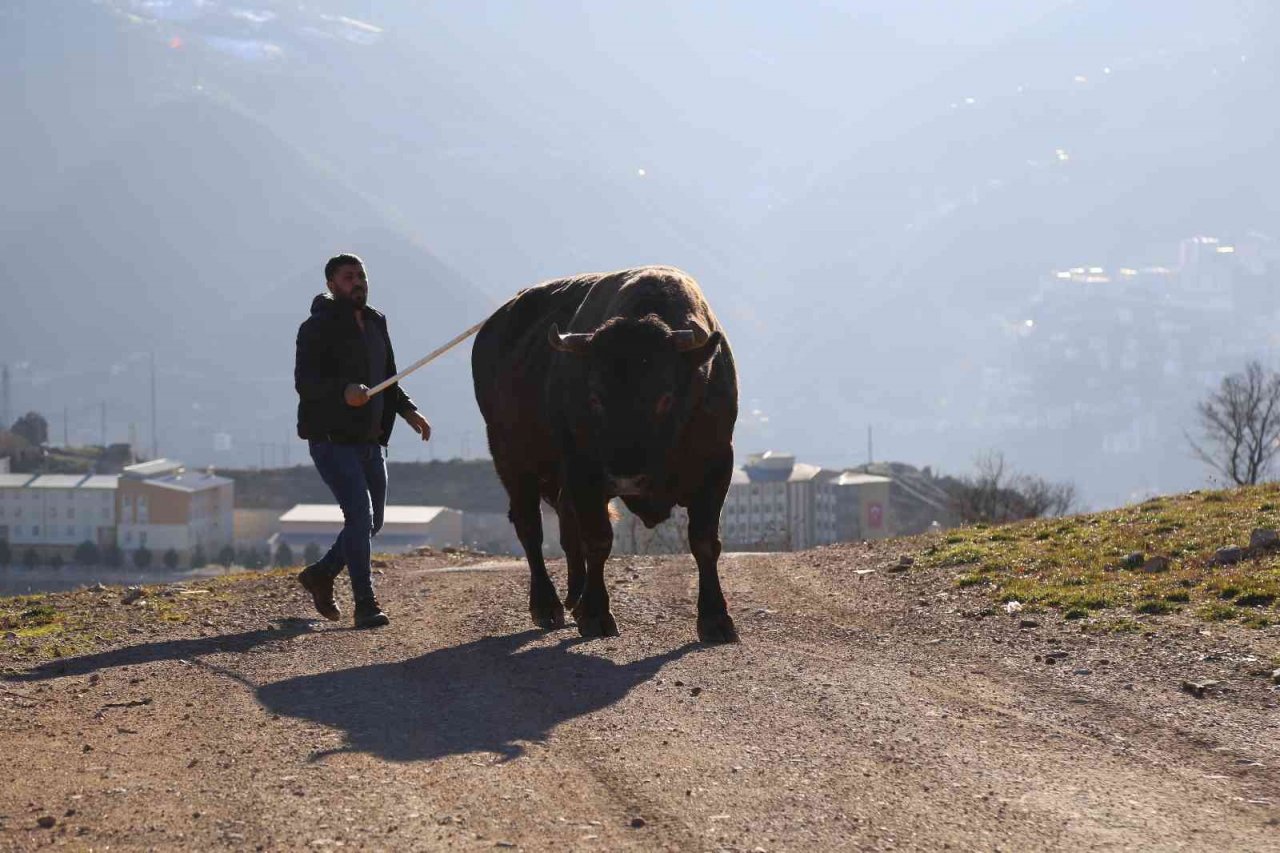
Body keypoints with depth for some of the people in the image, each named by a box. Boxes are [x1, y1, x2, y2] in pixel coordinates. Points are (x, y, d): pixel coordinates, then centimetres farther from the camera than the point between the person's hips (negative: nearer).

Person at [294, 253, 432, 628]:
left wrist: (408, 411, 5)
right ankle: (365, 605, -12)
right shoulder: (318, 327, -10)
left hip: (369, 439, 8)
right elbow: (304, 381, -22)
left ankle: (320, 574, 32)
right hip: (331, 438, -8)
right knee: (359, 514, -17)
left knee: (372, 522, 12)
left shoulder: (375, 323, 13)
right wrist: (343, 391, -39)